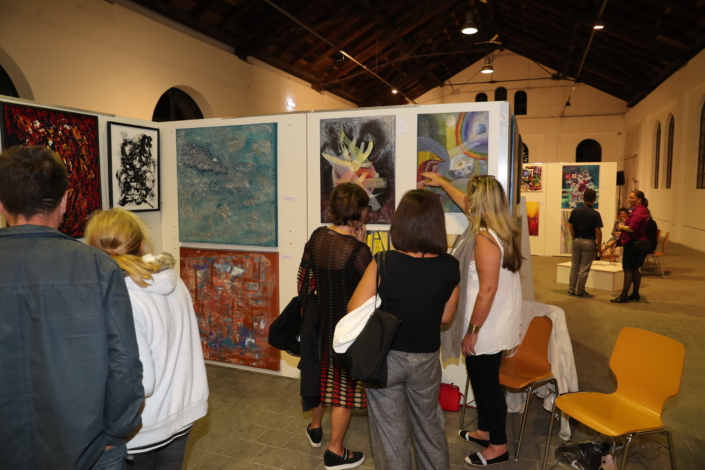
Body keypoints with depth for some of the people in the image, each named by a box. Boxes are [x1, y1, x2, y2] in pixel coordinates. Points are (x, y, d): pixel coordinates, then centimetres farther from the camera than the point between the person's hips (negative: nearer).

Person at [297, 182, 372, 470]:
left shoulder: (317, 237, -5)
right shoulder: (358, 250, -25)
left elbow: (304, 284, 4)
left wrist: (307, 310, 18)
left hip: (320, 320, 7)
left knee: (322, 374, 27)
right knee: (345, 385, 11)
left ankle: (315, 429, 48)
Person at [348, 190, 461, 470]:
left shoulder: (384, 263, -22)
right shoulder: (450, 267, -13)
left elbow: (354, 311, -16)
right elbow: (445, 316, -1)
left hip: (386, 356, -3)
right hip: (427, 358, 3)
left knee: (391, 430, 17)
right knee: (429, 423, 27)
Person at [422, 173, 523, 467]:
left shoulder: (485, 238, -24)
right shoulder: (501, 229, 5)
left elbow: (488, 289, -27)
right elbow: (467, 205, 23)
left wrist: (472, 331, -19)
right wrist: (442, 183, 34)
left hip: (488, 327, -9)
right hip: (497, 323, 9)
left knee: (487, 383, 6)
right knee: (482, 379, 22)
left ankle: (498, 446, 23)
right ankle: (485, 431, 38)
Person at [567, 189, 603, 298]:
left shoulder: (575, 211, 0)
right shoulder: (595, 214, -12)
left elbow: (571, 227, 5)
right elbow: (598, 232, -12)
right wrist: (599, 246, -5)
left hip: (577, 241, 4)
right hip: (589, 242, -4)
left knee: (575, 266, 14)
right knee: (584, 268, 3)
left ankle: (571, 290, 17)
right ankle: (580, 291, 8)